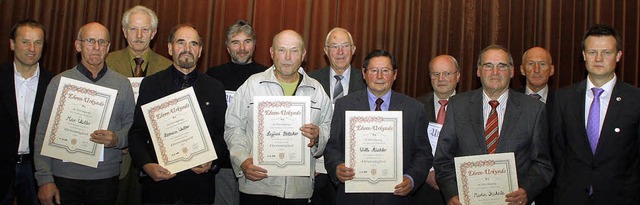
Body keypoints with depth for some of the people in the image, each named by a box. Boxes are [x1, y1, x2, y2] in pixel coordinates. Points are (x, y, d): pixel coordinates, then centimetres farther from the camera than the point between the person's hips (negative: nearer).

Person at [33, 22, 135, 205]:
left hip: (106, 177, 1)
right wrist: (45, 179, -5)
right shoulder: (59, 82, 1)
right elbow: (43, 134, 0)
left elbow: (132, 126, 8)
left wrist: (117, 139, -14)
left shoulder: (123, 84, 5)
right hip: (64, 176, -1)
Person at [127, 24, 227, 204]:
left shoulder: (215, 88, 7)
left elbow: (223, 134, 5)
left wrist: (212, 161, -12)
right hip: (158, 182, 0)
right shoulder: (150, 84, 4)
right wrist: (146, 165, -13)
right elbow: (137, 133, 2)